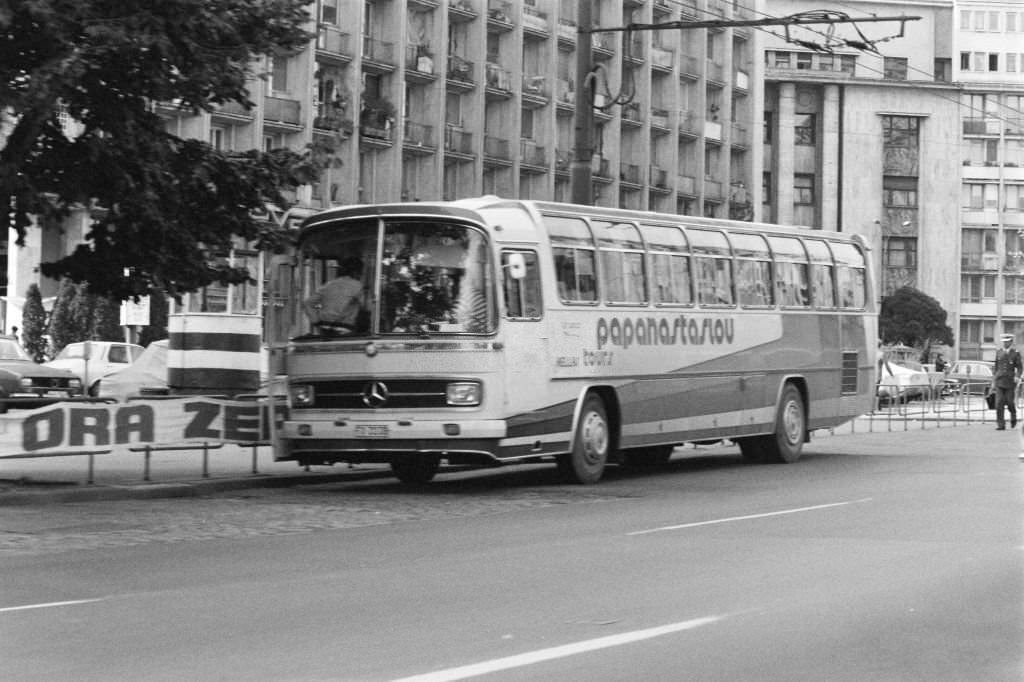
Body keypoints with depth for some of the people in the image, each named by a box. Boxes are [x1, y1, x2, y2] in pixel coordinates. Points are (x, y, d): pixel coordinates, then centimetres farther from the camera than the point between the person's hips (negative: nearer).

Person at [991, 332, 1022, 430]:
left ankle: (1013, 417, 32)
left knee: (1010, 403, 1)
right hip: (999, 381, 2)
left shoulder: (1016, 353, 1)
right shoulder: (998, 352, 9)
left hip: (1010, 382, -2)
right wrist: (993, 382, 10)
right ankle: (1000, 425, -8)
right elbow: (995, 367, 13)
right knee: (999, 403, -8)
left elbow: (1019, 368, 0)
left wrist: (1017, 376, -20)